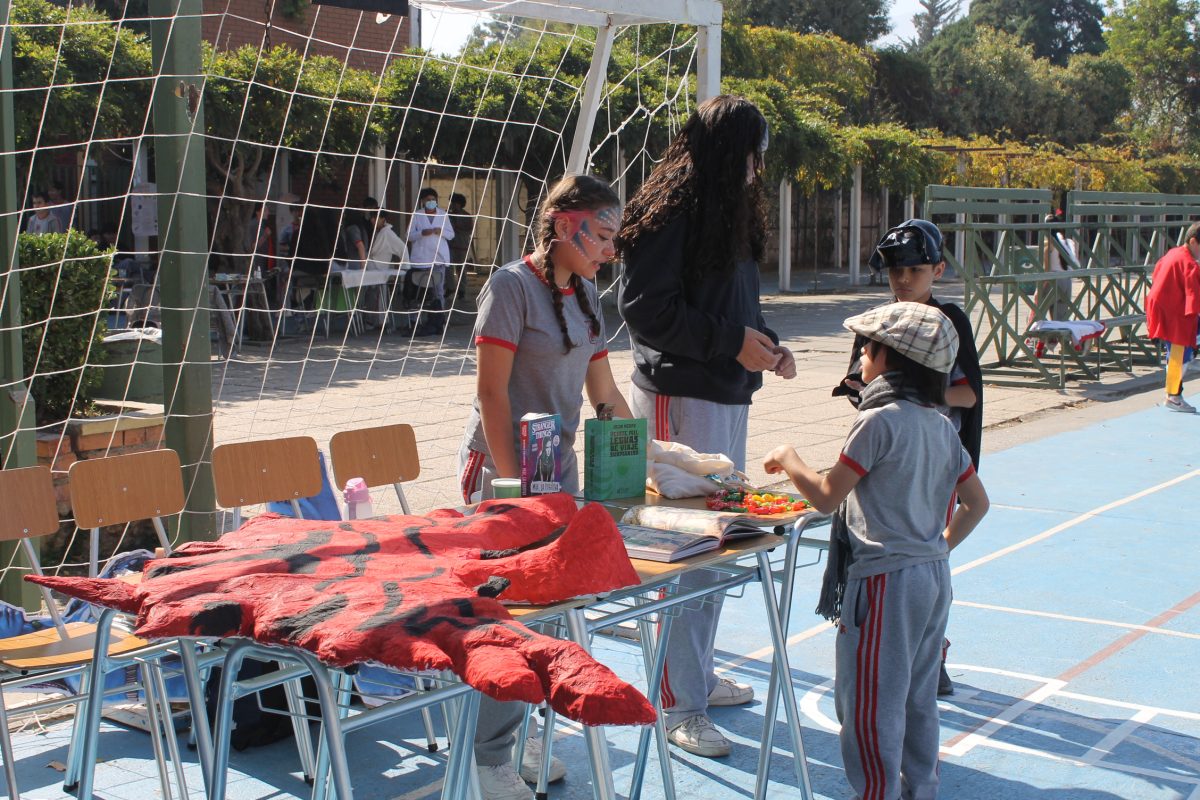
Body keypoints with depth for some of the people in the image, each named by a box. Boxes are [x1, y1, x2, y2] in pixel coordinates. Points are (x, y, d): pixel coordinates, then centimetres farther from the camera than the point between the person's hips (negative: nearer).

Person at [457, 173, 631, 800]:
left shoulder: (585, 295, 11)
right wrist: (513, 484, -17)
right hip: (502, 466, -7)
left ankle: (514, 730, 24)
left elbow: (605, 393, 15)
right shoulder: (511, 286, -12)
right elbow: (491, 392, -15)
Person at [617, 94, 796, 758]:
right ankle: (680, 706, 3)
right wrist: (732, 342, -18)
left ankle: (699, 674, 29)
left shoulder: (730, 211, 16)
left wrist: (767, 344, 7)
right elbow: (644, 307, -19)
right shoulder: (673, 210, -13)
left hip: (728, 393, 10)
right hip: (680, 395, -9)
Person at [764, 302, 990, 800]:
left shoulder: (879, 421, -17)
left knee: (869, 704, 2)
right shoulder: (941, 426, 7)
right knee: (917, 697, 18)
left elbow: (826, 497, -13)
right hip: (933, 575, 9)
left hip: (884, 582, -8)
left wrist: (788, 459, 2)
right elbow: (976, 503, 13)